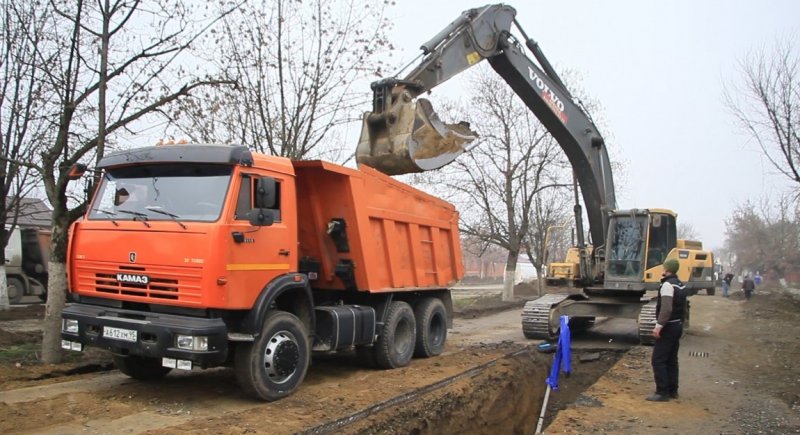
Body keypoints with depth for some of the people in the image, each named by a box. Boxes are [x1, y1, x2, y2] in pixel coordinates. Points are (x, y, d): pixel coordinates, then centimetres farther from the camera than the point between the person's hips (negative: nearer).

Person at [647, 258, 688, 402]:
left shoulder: (667, 284, -17)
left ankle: (662, 392, -7)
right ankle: (672, 390, 20)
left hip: (668, 327, -10)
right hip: (677, 326, 10)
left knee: (658, 360, -7)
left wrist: (659, 326, -27)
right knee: (672, 360, 15)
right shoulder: (680, 285, 13)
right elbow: (683, 309, 19)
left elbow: (666, 308, -27)